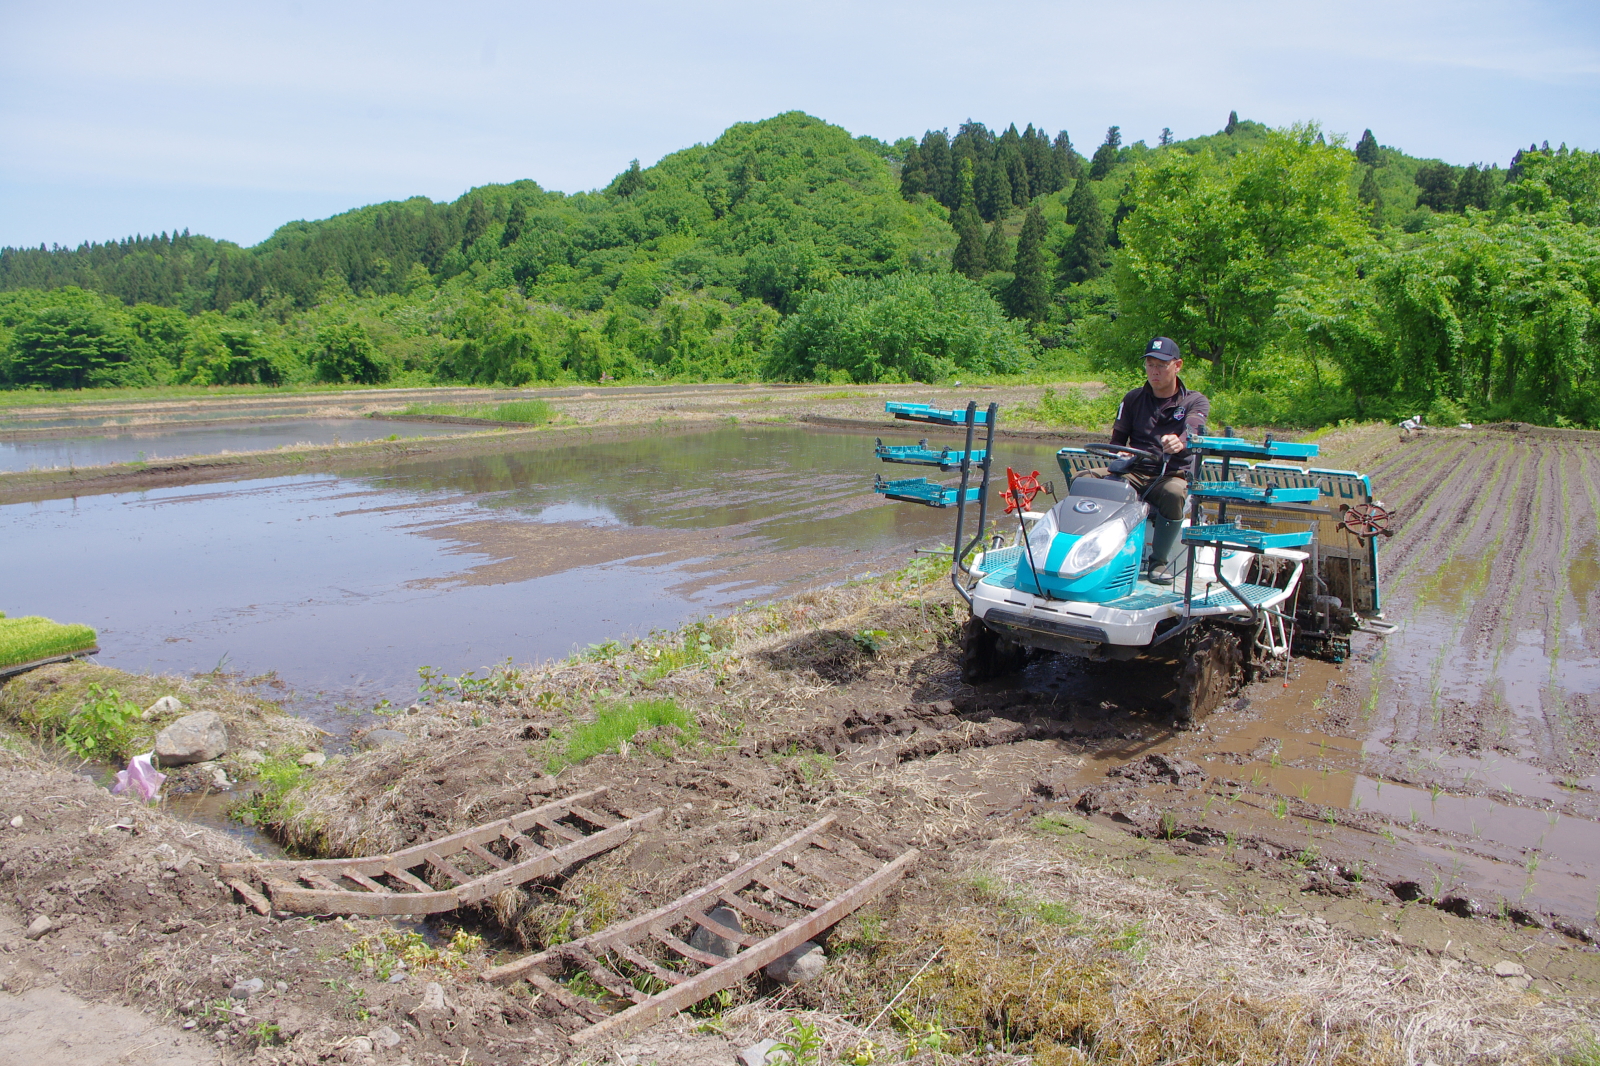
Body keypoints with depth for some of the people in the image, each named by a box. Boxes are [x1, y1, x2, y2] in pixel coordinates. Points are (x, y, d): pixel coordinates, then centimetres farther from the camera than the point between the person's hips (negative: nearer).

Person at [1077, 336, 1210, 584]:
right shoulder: (1133, 399, 15)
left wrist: (1180, 442, -43)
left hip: (1174, 475, -3)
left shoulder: (1196, 402, 5)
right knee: (1083, 479, -22)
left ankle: (1160, 561, -21)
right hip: (1134, 472, 3)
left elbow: (1193, 429, -17)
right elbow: (1117, 439, 8)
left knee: (1173, 493, -39)